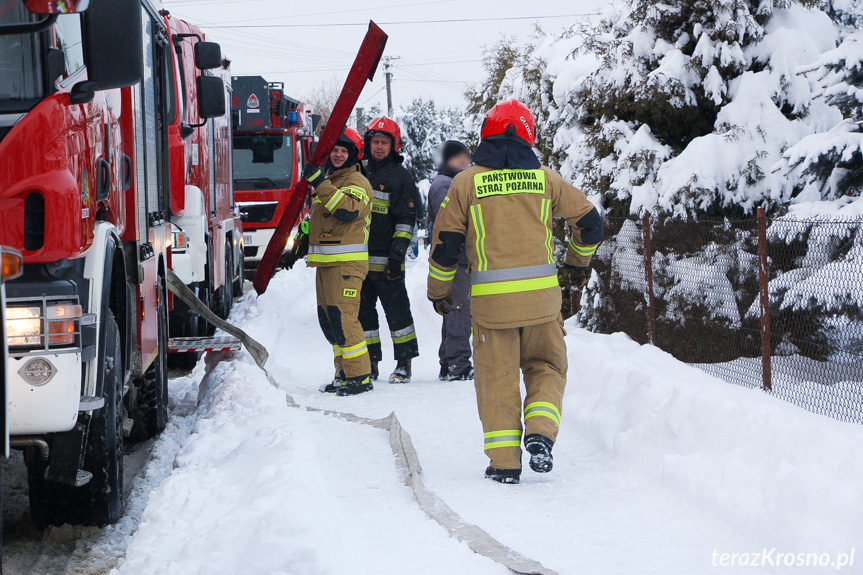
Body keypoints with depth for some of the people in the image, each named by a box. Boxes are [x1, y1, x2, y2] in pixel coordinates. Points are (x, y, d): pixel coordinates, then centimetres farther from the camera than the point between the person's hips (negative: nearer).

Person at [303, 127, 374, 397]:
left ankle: (360, 377, -12)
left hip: (347, 262, -9)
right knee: (328, 319, 9)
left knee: (343, 318, -15)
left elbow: (348, 209, -28)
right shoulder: (327, 179, 21)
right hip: (325, 261, 9)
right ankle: (344, 374, 16)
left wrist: (321, 184, -31)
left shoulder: (357, 182, -7)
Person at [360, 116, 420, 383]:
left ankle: (404, 363, 4)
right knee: (363, 311, 8)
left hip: (388, 260, -5)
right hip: (359, 258, 5)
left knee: (396, 310, -3)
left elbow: (407, 219, -4)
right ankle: (370, 363, 15)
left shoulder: (401, 176, 0)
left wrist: (398, 251, -14)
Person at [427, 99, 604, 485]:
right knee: (546, 366, 16)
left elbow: (445, 242, 3)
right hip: (541, 295, 1)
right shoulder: (545, 178, 5)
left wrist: (438, 291, 18)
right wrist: (579, 263, 32)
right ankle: (540, 433, -5)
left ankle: (505, 460, 4)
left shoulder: (466, 182, 1)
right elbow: (589, 222, 14)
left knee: (497, 376, 8)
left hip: (491, 298, -1)